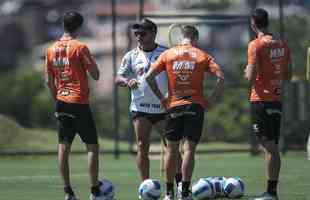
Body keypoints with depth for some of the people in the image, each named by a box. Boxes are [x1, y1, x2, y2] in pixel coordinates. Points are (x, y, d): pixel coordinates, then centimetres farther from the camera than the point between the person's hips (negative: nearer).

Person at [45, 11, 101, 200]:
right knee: (93, 146, 2)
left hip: (62, 103, 6)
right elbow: (96, 75, -10)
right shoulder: (80, 48, -11)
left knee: (64, 147, 6)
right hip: (79, 103, -6)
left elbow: (49, 81, 11)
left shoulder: (51, 50, 7)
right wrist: (90, 61, 6)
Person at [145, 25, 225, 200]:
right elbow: (220, 77, -8)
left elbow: (149, 76, -2)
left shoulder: (168, 54, 6)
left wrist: (161, 97, 5)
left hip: (173, 106, 1)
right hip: (195, 106, -1)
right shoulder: (202, 56, 3)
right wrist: (212, 100, -1)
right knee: (189, 149, -2)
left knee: (171, 149, 11)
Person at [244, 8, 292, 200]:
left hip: (261, 100, -6)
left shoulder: (256, 45, -12)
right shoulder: (282, 44, 9)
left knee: (269, 147, -8)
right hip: (277, 99, 6)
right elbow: (288, 75, 15)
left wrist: (247, 71, 4)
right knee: (274, 146, 10)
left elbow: (251, 77, -17)